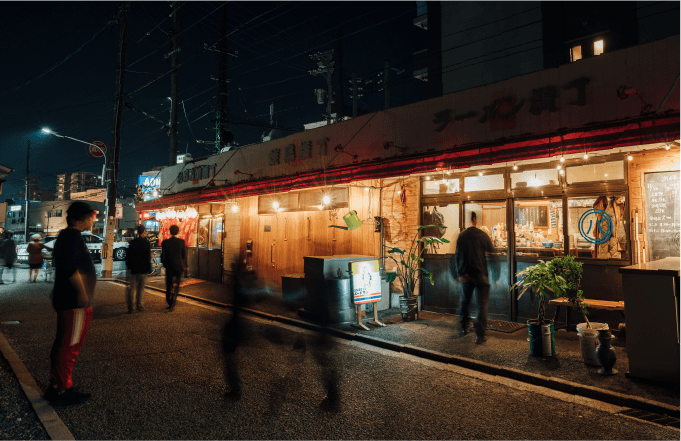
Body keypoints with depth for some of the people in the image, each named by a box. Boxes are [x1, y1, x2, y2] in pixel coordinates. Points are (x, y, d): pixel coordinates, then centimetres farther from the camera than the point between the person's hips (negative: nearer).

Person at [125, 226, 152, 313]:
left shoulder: (132, 242, 4)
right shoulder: (146, 243, -8)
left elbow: (128, 256, 9)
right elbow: (148, 257, -7)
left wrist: (129, 266, 17)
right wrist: (149, 268, 0)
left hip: (133, 269, 3)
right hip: (143, 269, -3)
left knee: (132, 288, 6)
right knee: (141, 288, 7)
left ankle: (130, 307, 0)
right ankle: (140, 305, 12)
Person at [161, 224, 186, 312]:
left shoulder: (165, 242, -6)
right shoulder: (182, 242, -6)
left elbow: (163, 255, -2)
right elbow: (184, 255, 0)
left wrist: (164, 263, 17)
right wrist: (184, 266, 13)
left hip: (169, 266, 0)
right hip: (179, 266, 0)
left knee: (169, 285, 13)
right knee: (177, 285, 5)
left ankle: (169, 303, 19)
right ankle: (172, 304, -5)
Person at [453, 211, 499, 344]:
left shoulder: (461, 236, -1)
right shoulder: (483, 235, -8)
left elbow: (457, 256, 4)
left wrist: (458, 273, 14)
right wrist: (496, 271, 12)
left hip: (466, 275, 3)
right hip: (481, 274, -3)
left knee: (465, 301, 20)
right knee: (483, 304, 1)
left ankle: (464, 327, 33)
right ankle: (480, 335, -4)